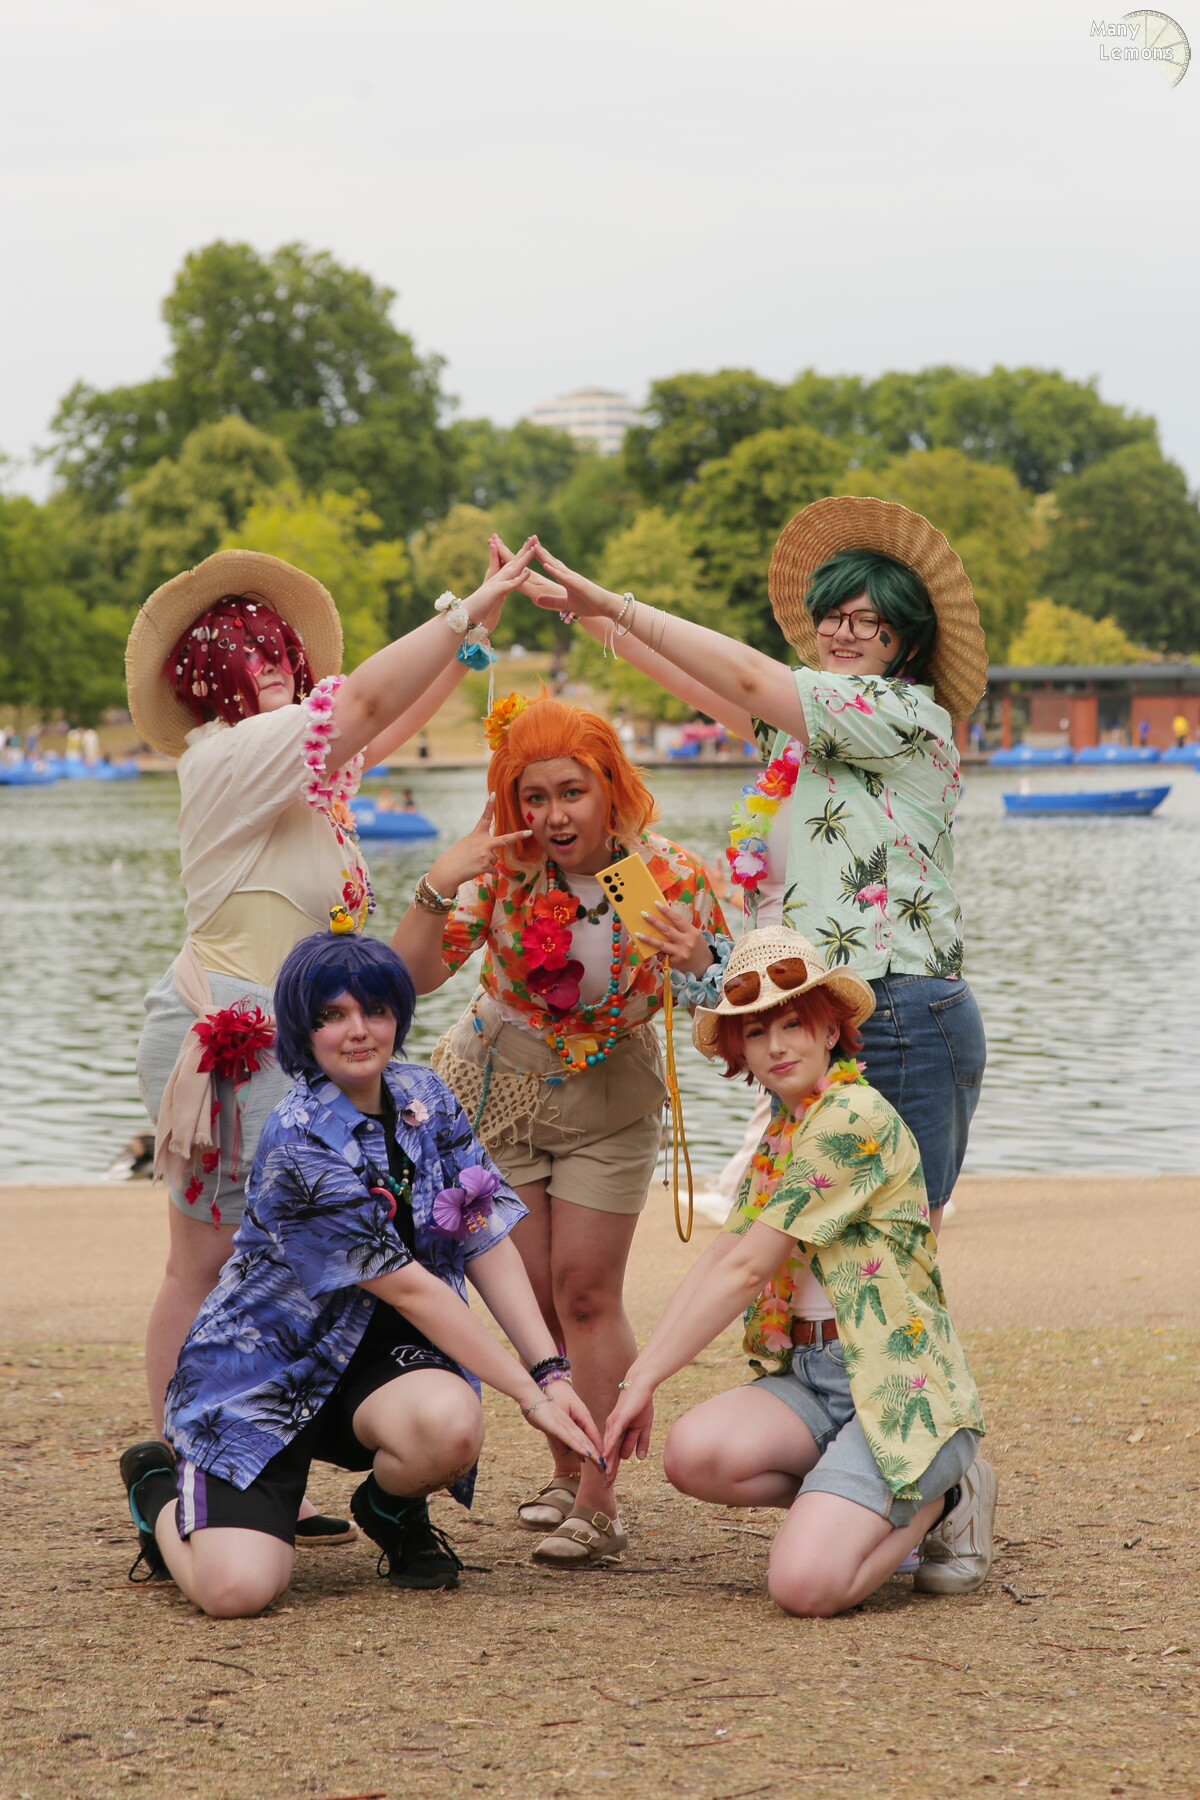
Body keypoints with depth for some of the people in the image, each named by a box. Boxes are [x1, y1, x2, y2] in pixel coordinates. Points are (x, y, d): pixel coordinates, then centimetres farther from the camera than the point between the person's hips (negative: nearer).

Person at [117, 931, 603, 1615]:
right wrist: (529, 1394, -19)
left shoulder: (426, 1099, 0)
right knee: (238, 1588, -22)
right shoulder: (300, 1140, -21)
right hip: (261, 1369, -5)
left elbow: (489, 1244, -1)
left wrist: (552, 1372, -13)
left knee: (453, 1423, -32)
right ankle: (162, 1485, 15)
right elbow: (408, 1288, -20)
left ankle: (394, 1509, 6)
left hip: (375, 1355, 5)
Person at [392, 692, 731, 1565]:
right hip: (494, 1092, 2)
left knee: (586, 1295, -9)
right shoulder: (503, 868, -17)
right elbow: (412, 977, -19)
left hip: (605, 1101, -2)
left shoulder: (668, 876, -20)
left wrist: (697, 966, -39)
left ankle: (599, 1503, -4)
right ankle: (568, 1472, 23)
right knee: (532, 1295, 5)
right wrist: (436, 891, -35)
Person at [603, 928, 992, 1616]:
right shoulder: (781, 1131, 17)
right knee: (694, 1452, -23)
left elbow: (746, 1269, -14)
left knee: (806, 1584, -26)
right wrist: (639, 1374, -1)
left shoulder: (853, 1116, -13)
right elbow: (716, 1260, 11)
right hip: (812, 1378, 8)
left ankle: (941, 1498, 5)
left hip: (898, 1388, -8)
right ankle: (878, 1508, 4)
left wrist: (647, 1378, -10)